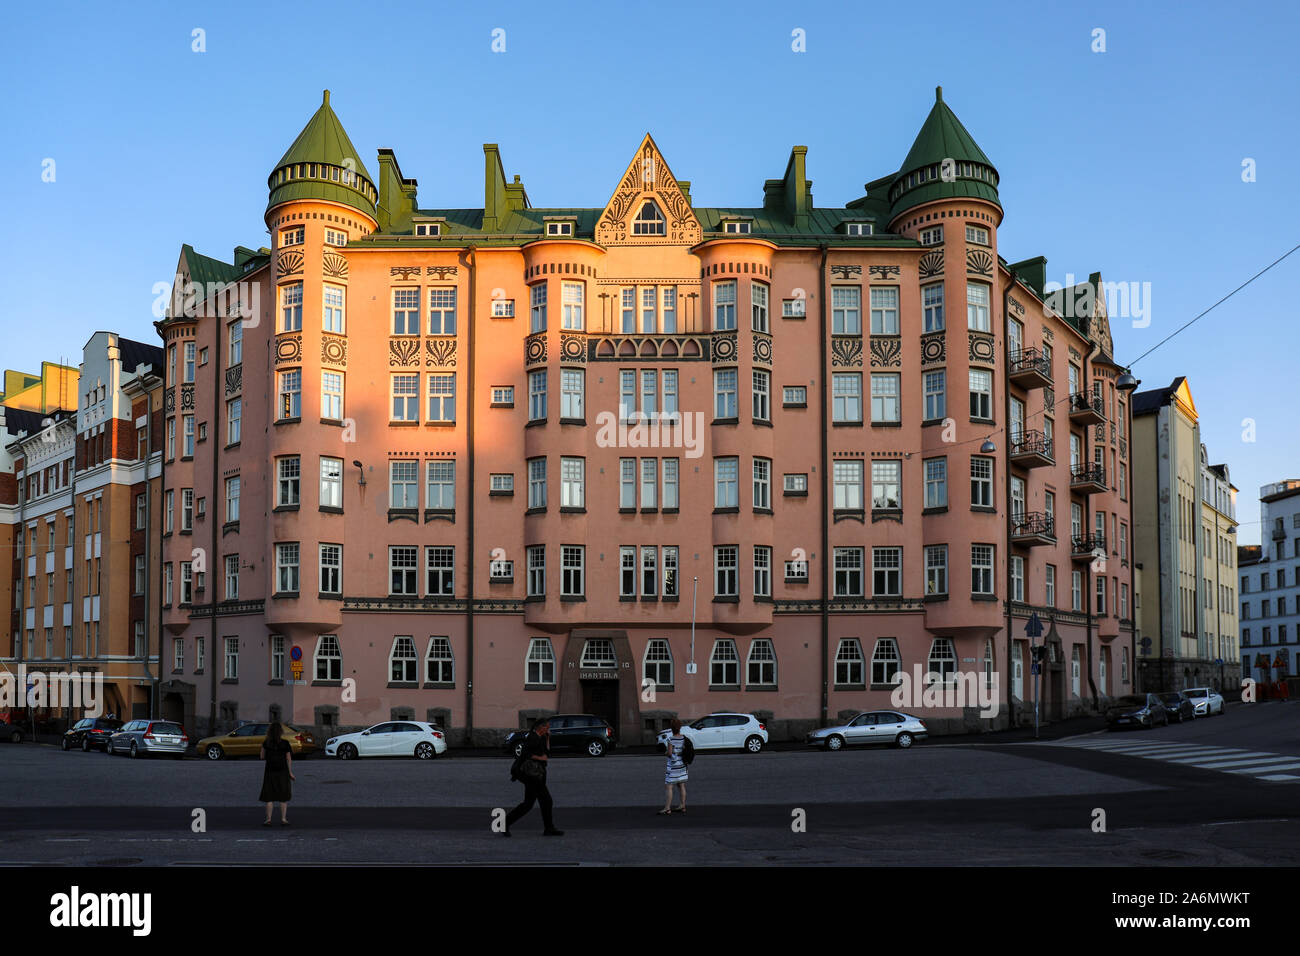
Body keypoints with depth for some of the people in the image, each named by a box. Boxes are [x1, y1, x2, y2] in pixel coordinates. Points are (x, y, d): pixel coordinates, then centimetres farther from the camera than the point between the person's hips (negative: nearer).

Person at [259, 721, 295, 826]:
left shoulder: (266, 743, -6)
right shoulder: (285, 743, -7)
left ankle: (268, 819, 5)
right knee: (283, 797, 7)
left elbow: (262, 757, 0)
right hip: (282, 772, 0)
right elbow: (289, 759, -4)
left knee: (269, 797, 7)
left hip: (270, 772, 1)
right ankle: (283, 819, 6)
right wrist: (290, 773, 3)